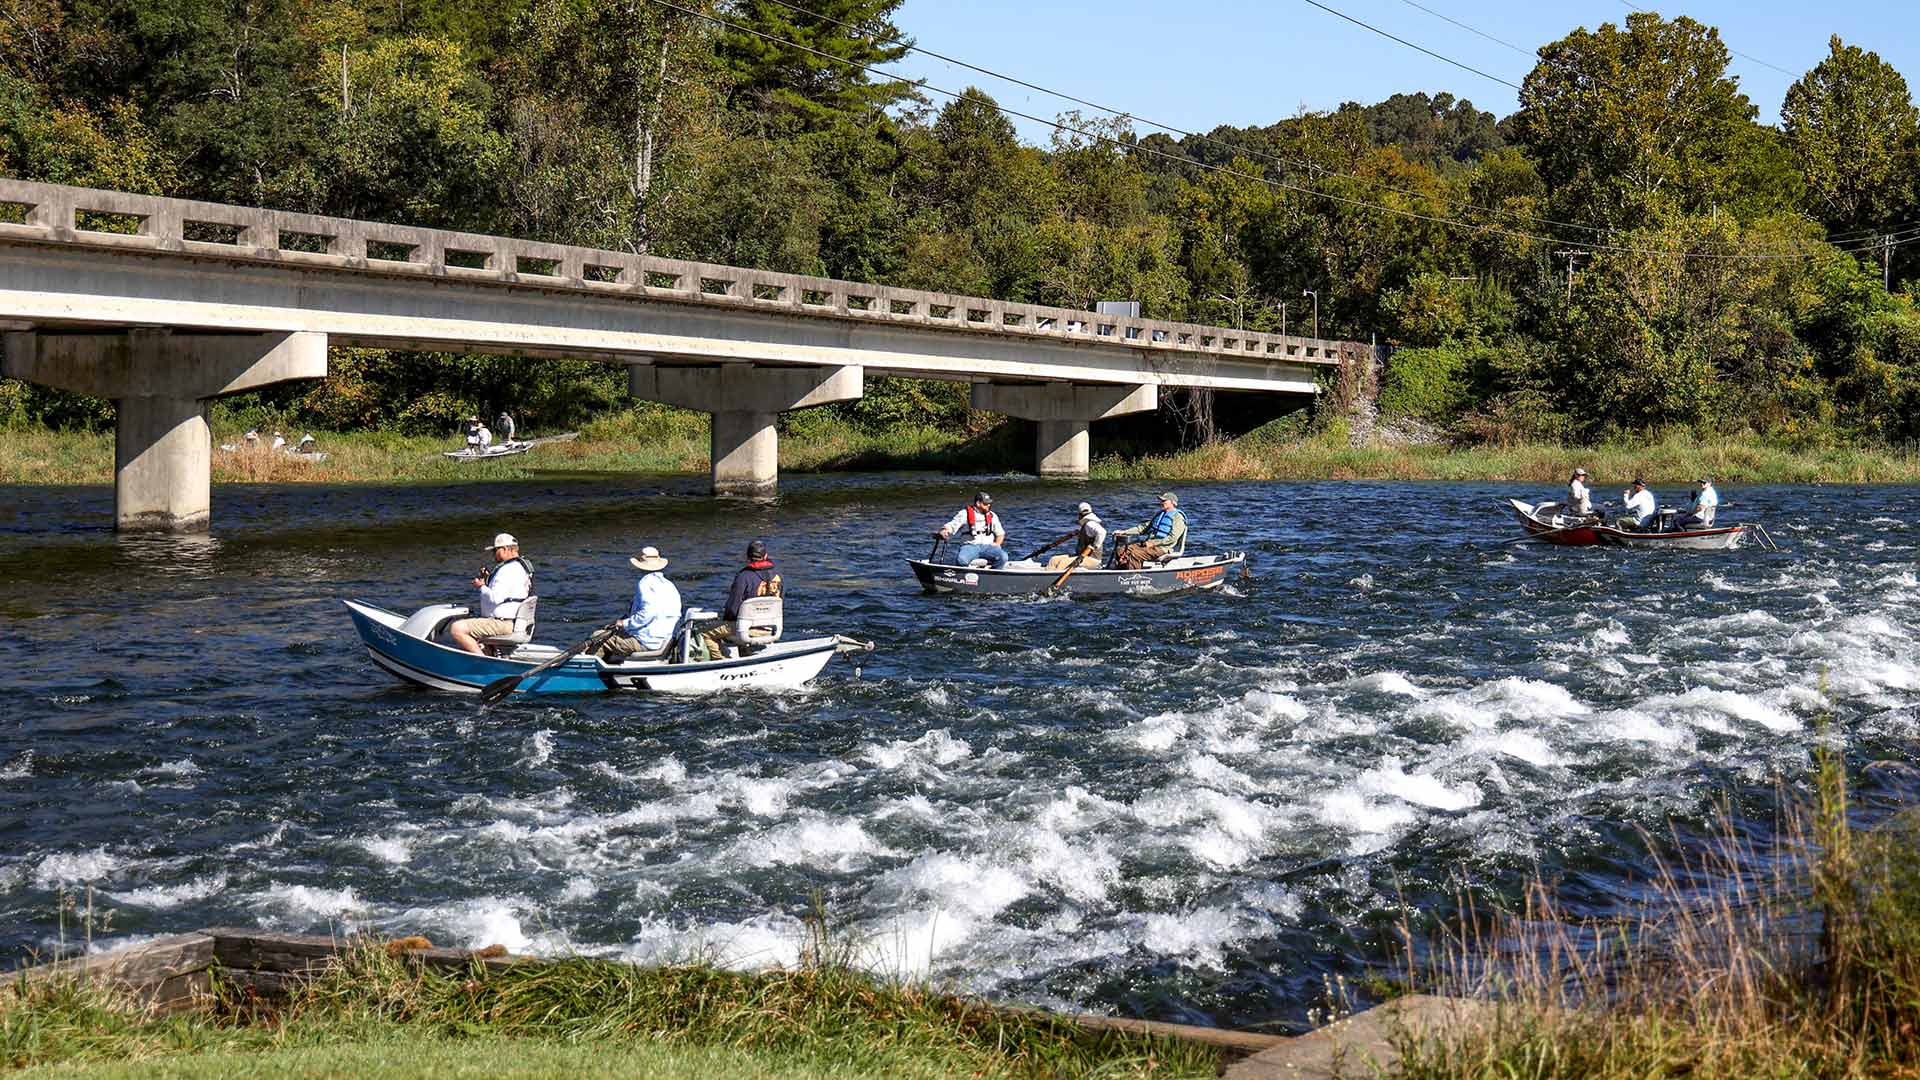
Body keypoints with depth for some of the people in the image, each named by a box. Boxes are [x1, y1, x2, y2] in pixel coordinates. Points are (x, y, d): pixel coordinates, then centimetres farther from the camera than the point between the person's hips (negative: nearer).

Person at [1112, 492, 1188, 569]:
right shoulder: (1158, 514, 25)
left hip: (1162, 547, -9)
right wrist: (1124, 532, 13)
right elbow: (1144, 528, 24)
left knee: (1135, 554, -32)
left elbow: (1172, 538, -14)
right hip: (1147, 542, 9)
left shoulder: (1178, 517, -3)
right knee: (1120, 551, -9)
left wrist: (1153, 543, -18)